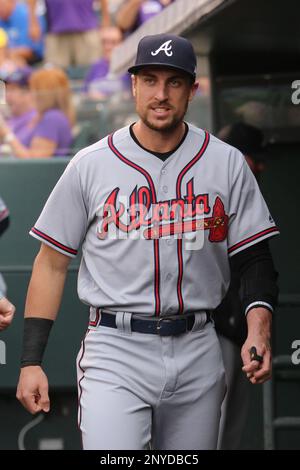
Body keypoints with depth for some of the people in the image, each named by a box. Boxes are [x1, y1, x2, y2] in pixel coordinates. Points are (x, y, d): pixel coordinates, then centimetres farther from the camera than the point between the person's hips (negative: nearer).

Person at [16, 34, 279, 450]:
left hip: (197, 353, 2)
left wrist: (258, 330, -14)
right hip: (116, 353, -2)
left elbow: (254, 257, 5)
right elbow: (52, 263, 4)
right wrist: (31, 362, -2)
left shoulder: (227, 164, 5)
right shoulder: (90, 165, 2)